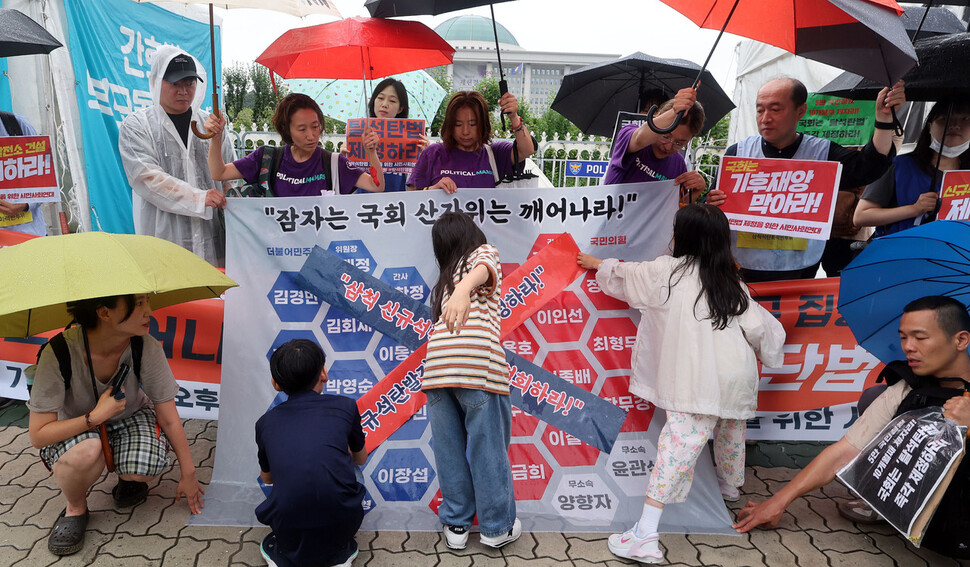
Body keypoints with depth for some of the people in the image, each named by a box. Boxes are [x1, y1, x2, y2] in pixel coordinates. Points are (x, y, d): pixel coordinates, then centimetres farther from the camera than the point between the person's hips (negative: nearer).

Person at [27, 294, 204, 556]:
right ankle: (75, 509, -3)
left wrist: (188, 475, -9)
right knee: (85, 451, -37)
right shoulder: (58, 354, -31)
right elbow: (38, 435, -23)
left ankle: (128, 478, 9)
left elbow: (170, 419, -15)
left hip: (130, 416, 1)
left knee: (145, 467, -30)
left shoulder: (146, 347, -26)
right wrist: (96, 416, -33)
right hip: (75, 426, -1)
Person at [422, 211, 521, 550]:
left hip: (436, 361, 5)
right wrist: (463, 291, -26)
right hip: (476, 359, -5)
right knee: (488, 447, 6)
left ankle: (456, 525, 26)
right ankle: (497, 527, 19)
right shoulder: (484, 252, 16)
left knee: (449, 448, 14)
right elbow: (482, 268, -8)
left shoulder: (445, 278, 32)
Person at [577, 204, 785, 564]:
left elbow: (625, 275, 17)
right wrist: (770, 343, 29)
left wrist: (598, 264, 36)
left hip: (698, 382, -6)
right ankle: (729, 486, 60)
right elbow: (760, 327, 6)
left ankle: (646, 537, -17)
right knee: (730, 432, 30)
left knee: (679, 444, -14)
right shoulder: (732, 283, 12)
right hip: (739, 379, 6)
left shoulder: (667, 271, 1)